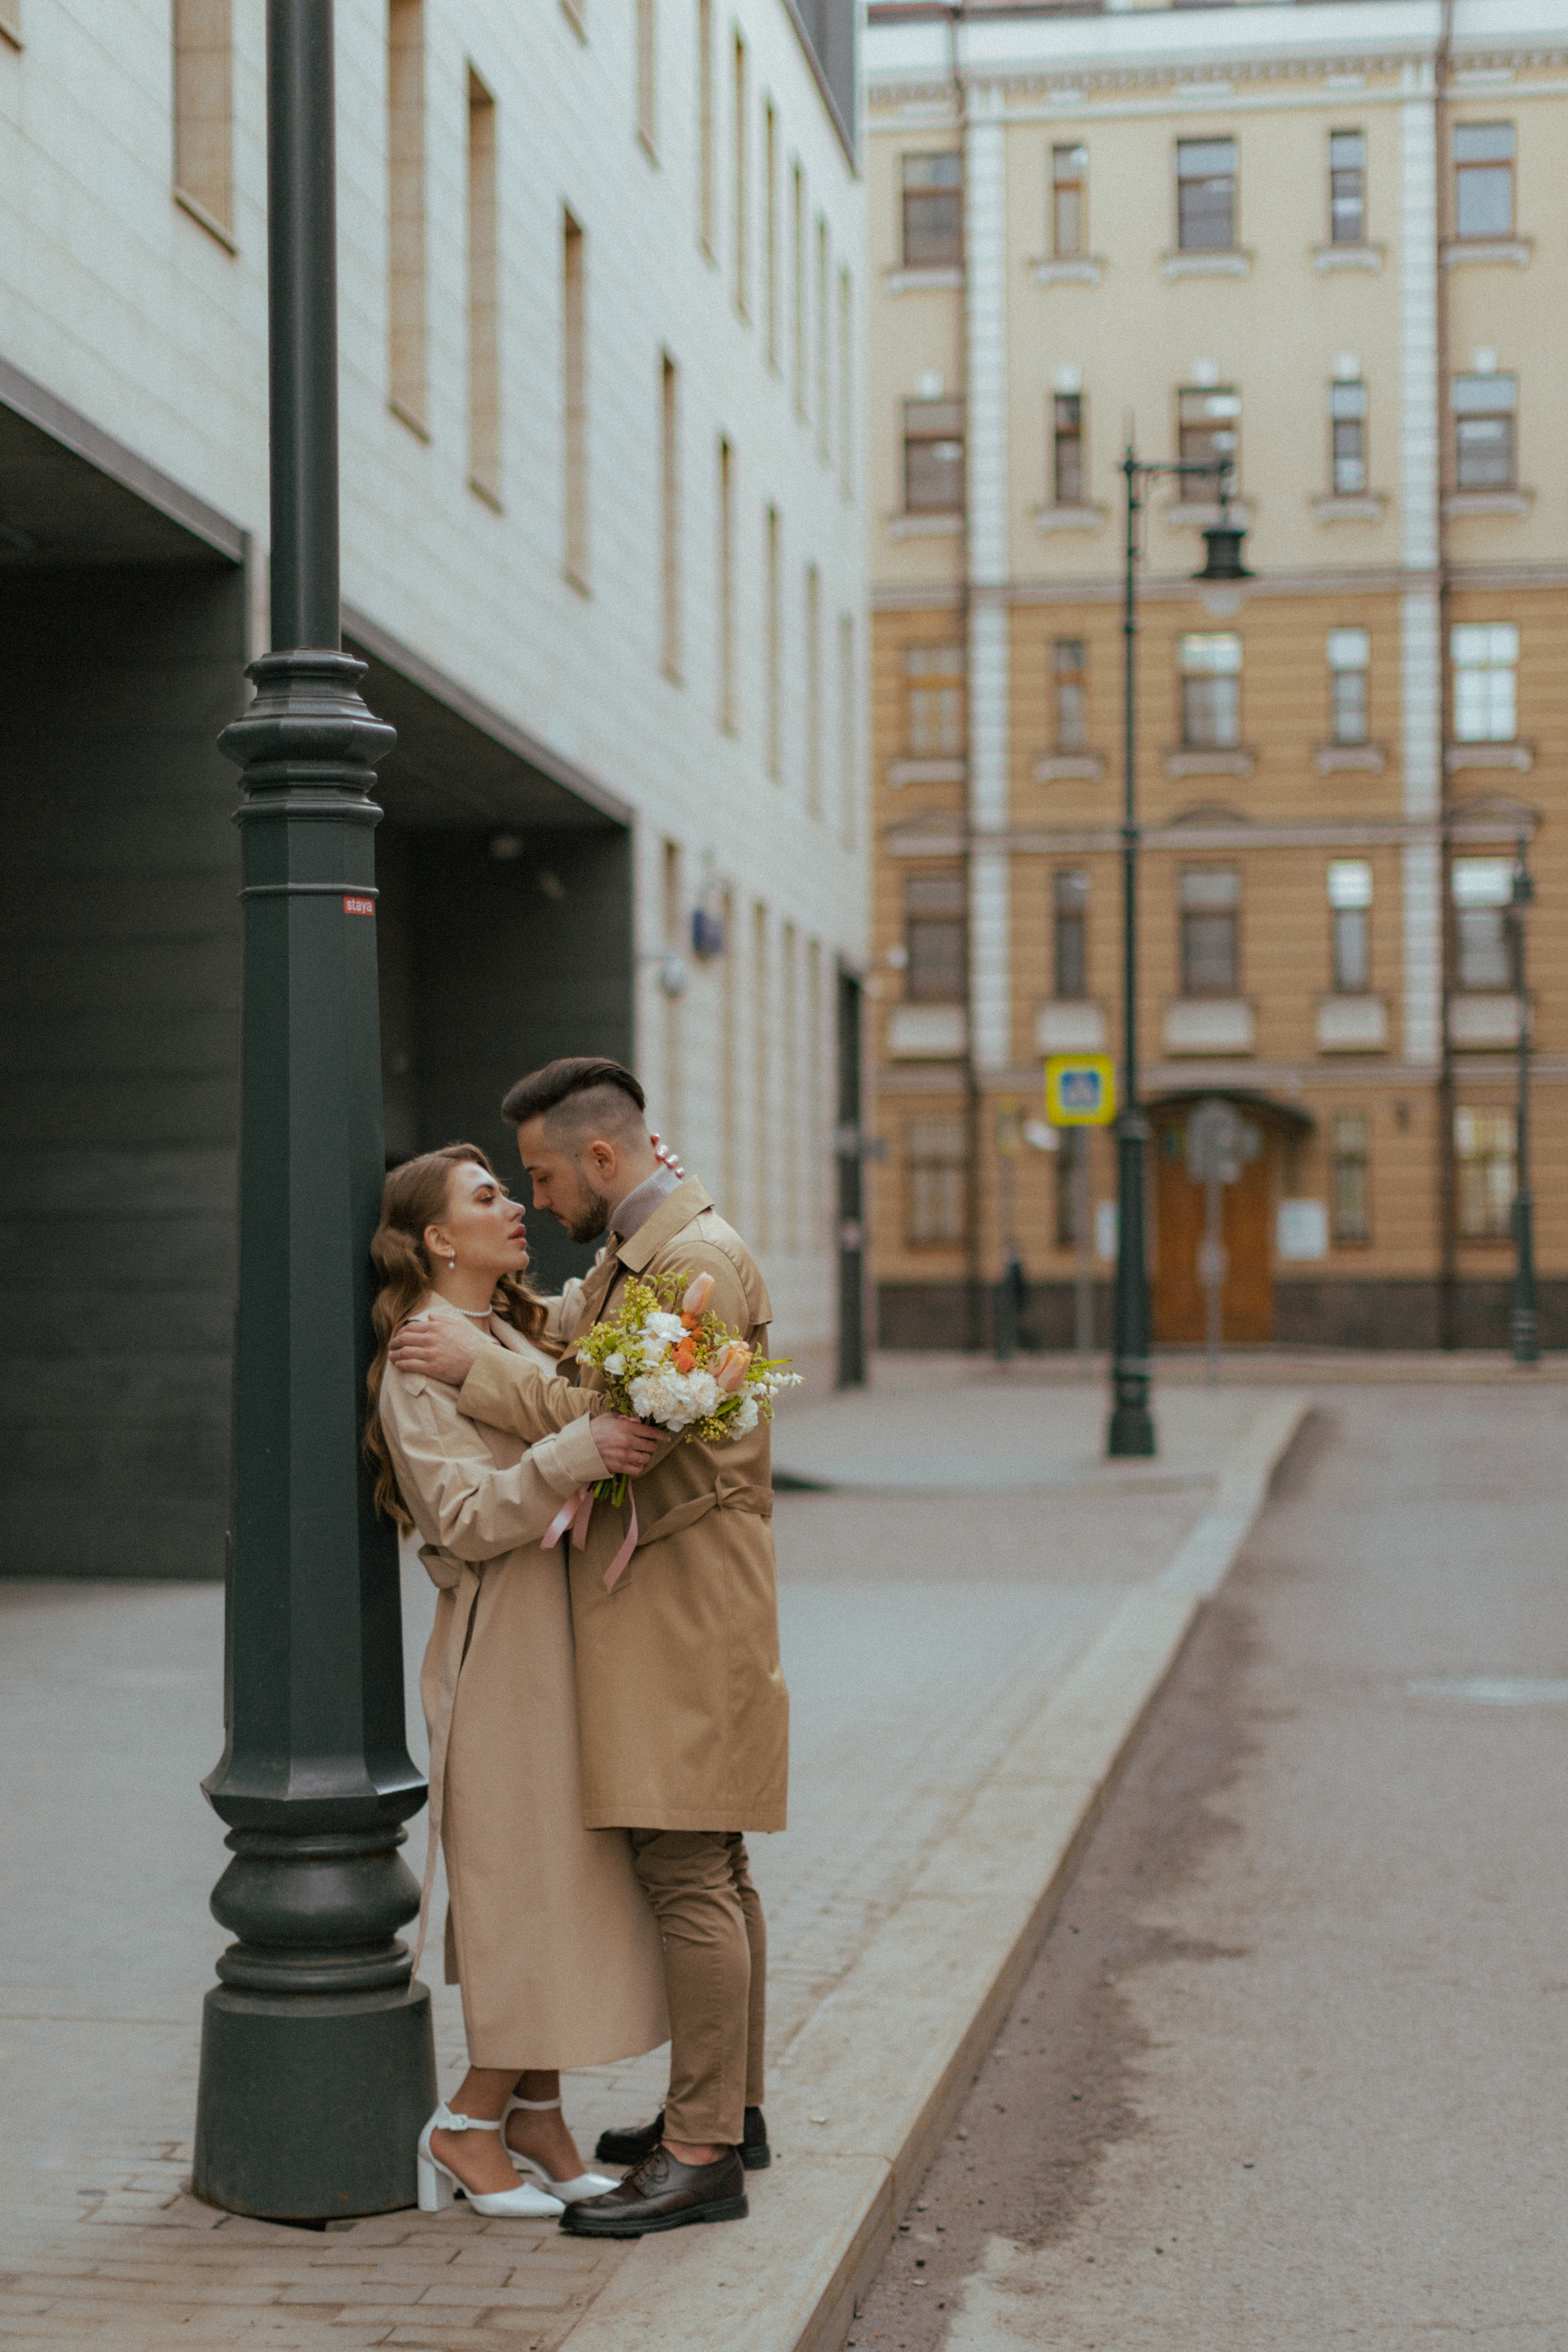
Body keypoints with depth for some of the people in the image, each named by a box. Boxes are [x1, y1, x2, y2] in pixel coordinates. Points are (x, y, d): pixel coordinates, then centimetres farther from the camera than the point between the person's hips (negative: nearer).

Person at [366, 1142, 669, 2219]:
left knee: (564, 1879, 10)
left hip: (566, 1635, 9)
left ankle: (539, 2119, 17)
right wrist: (579, 1449, -32)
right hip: (509, 1644, -9)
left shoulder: (515, 1333, 15)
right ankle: (469, 2125, 6)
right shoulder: (423, 1358, -12)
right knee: (536, 1882, -6)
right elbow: (465, 1516, -20)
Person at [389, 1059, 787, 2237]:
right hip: (657, 1599, 10)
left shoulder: (701, 1258, -15)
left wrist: (477, 1366, -15)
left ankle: (702, 2155, -6)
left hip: (684, 1599, -10)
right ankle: (729, 2107, 24)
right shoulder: (630, 1256, 17)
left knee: (685, 1868, -9)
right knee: (710, 1864, 15)